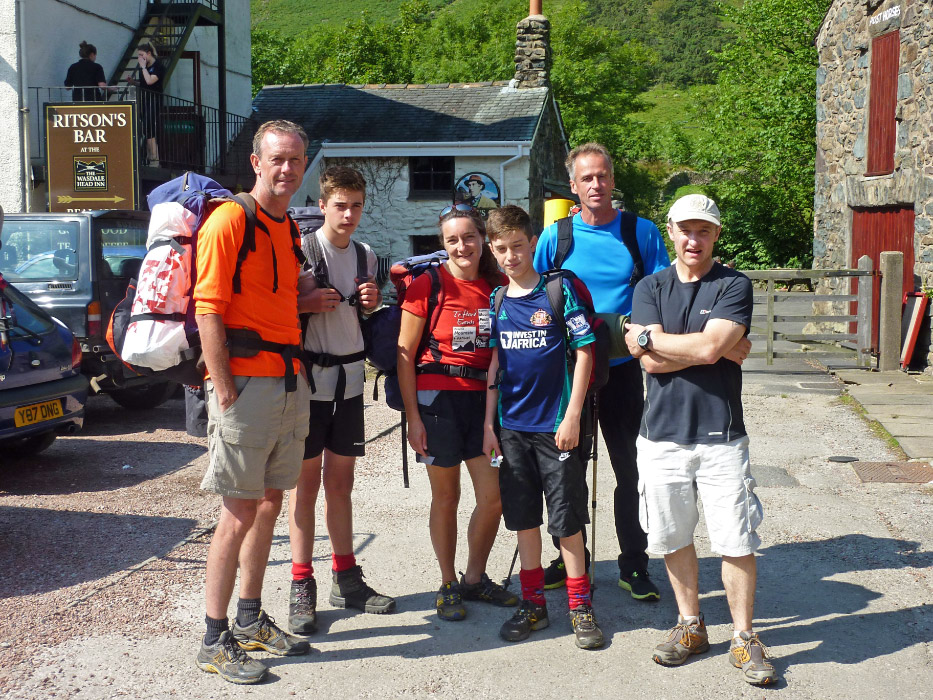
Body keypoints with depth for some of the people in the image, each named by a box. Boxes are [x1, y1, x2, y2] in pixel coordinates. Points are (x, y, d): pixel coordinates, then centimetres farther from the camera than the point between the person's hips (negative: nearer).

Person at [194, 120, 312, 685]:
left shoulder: (289, 228, 15)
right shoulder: (229, 221, -10)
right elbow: (209, 312, -16)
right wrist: (224, 391, -19)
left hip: (290, 380, 8)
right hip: (246, 381, -8)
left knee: (270, 503, 13)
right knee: (241, 511, -4)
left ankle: (251, 619, 26)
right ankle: (216, 641, 7)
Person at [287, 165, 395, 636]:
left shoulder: (366, 258, 12)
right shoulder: (299, 250, -7)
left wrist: (372, 304, 2)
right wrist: (308, 303, -21)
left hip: (349, 379, 5)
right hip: (309, 379, -5)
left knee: (340, 482, 13)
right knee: (306, 482, 0)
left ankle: (346, 578, 21)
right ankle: (302, 588, 7)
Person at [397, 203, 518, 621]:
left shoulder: (498, 287, 6)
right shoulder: (428, 285, -6)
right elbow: (404, 353, -5)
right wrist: (413, 416, -9)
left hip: (483, 399, 4)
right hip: (437, 398, -3)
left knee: (493, 497, 3)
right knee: (446, 496, 6)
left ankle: (475, 578, 24)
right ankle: (448, 586, 23)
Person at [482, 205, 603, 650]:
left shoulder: (558, 291, -5)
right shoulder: (497, 300, 7)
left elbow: (585, 352, -7)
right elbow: (494, 363, 11)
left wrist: (572, 417, -11)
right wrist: (489, 423, 7)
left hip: (555, 425, -4)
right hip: (512, 426, 4)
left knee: (566, 518, 1)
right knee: (523, 517, 10)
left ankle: (580, 606, 14)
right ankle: (533, 603, 22)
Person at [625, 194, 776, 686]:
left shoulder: (735, 286, -1)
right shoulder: (650, 288, 7)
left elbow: (709, 348, -17)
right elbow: (650, 363, -6)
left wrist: (648, 337, -6)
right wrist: (718, 349, -10)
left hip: (721, 437, -2)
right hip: (662, 435, 3)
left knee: (736, 542, -1)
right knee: (674, 537, 11)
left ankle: (744, 638, 15)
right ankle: (690, 627, 28)